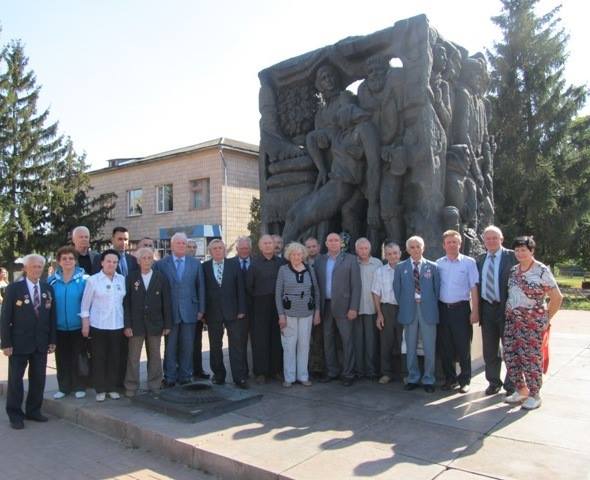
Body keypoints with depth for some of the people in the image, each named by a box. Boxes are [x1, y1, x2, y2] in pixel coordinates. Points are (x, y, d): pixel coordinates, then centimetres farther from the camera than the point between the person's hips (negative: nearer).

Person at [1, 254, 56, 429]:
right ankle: (15, 415, 18)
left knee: (38, 379, 10)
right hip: (19, 342, -3)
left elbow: (52, 316, 8)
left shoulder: (48, 289, 6)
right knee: (15, 380, 6)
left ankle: (33, 410, 24)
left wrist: (52, 340, 4)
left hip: (41, 343, 4)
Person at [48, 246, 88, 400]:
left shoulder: (83, 279, -8)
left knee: (77, 357, 8)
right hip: (59, 327, 3)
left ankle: (79, 387, 20)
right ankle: (64, 387, 24)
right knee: (62, 358, 11)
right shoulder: (52, 280, -1)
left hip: (78, 326, -2)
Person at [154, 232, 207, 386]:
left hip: (189, 312, 1)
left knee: (188, 346, 6)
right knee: (170, 347, 5)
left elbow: (201, 287, 6)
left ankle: (185, 375, 18)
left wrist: (201, 309, 2)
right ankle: (170, 377, 16)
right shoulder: (161, 264, 3)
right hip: (170, 311, -1)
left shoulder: (196, 264, 7)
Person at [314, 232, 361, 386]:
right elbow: (316, 284, 8)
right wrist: (317, 307, 1)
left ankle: (348, 374, 11)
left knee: (347, 341, 1)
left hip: (343, 306, -4)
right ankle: (332, 372, 22)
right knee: (328, 340, 10)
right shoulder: (319, 260, 10)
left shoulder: (350, 259, -1)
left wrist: (353, 308, -11)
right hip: (325, 306, 4)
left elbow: (356, 285, -5)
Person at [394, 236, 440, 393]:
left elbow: (437, 288, 6)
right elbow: (397, 289, 9)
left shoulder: (432, 266, 5)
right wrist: (403, 307, 5)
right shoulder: (401, 267, 6)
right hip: (409, 310, 1)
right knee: (410, 347, 8)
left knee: (429, 348, 2)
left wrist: (433, 307, 3)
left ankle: (428, 380, 16)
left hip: (427, 311, -1)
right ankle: (413, 378, 21)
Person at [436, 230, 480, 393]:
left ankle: (464, 381, 18)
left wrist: (475, 311, -10)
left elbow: (474, 288, -5)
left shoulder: (469, 262, -2)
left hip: (461, 308, -3)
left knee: (463, 347, 4)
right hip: (443, 308, 3)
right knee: (445, 347, 10)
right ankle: (450, 379, 25)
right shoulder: (438, 263, 7)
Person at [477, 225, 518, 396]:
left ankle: (511, 384, 23)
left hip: (506, 309, -4)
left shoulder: (512, 257, -5)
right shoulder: (480, 259, 10)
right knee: (489, 349, 13)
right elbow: (478, 284, 11)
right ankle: (494, 382, 28)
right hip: (487, 308, 5)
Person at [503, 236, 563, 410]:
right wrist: (509, 313, 9)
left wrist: (546, 319, -3)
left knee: (531, 358, 0)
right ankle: (521, 390, 25)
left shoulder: (542, 271, -8)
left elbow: (557, 297, -5)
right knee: (510, 356, 8)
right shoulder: (513, 270, 9)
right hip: (512, 320, 6)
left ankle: (534, 395, 16)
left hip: (532, 322, -6)